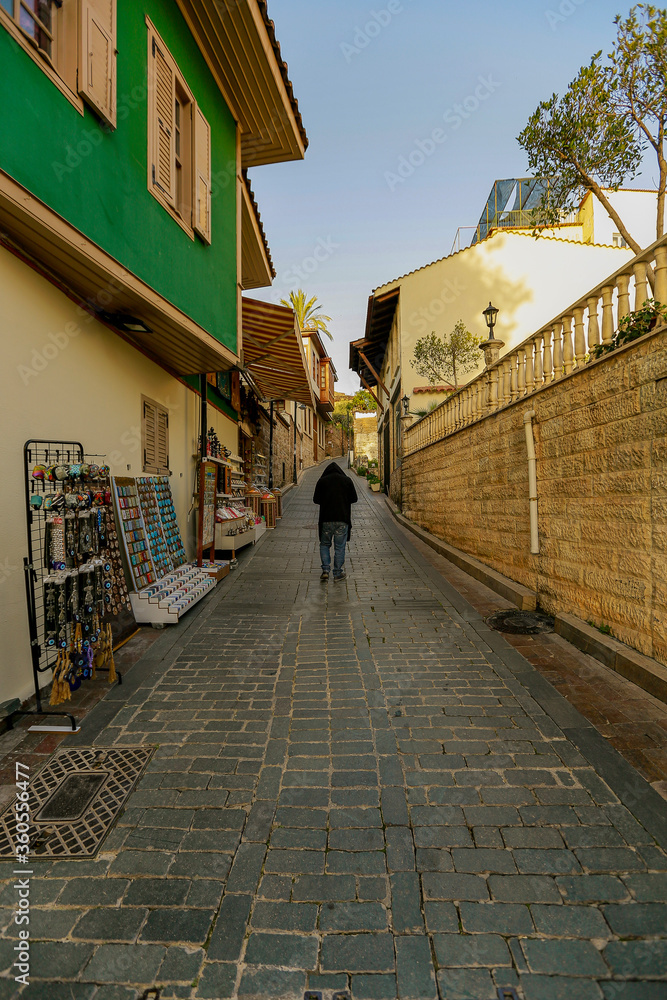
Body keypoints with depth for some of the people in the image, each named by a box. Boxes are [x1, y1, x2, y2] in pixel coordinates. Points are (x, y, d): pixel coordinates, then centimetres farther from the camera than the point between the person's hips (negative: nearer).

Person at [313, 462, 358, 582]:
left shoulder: (322, 480, 0)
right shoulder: (347, 480, 1)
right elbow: (354, 499, 3)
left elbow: (316, 500, -1)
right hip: (342, 519, 0)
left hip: (326, 518, 0)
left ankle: (325, 570, 4)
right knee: (339, 547, 7)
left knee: (324, 544, 15)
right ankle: (338, 573, 12)